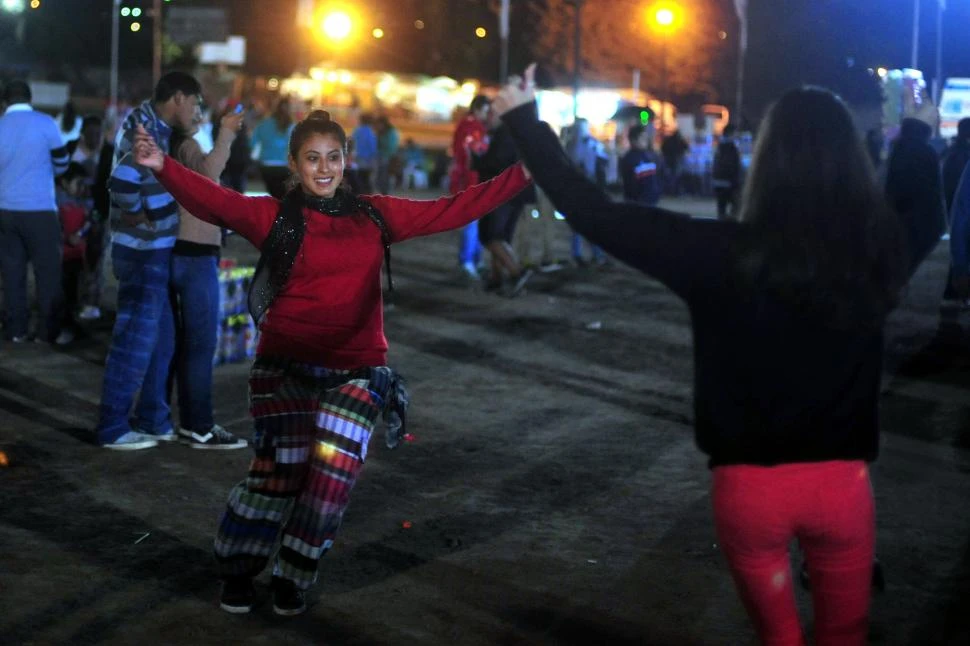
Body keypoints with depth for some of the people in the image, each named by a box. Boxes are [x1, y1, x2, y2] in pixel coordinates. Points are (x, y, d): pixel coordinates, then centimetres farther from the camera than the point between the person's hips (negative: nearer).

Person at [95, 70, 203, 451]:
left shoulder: (153, 127, 12)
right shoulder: (146, 131, -19)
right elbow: (122, 184, -32)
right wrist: (140, 216, -16)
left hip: (153, 252, 10)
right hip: (144, 253, -10)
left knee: (160, 337, 16)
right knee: (135, 339, -3)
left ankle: (153, 420, 26)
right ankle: (112, 429, 5)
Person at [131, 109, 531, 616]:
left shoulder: (375, 215, 8)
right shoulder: (273, 216, -1)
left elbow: (453, 209, 8)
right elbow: (215, 202, -16)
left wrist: (525, 174, 4)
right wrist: (163, 166, -34)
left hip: (355, 369, 2)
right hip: (286, 365, -2)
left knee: (334, 469, -11)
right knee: (280, 471, -2)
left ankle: (292, 577, 13)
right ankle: (237, 572, 24)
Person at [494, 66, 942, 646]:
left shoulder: (722, 254, -18)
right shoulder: (878, 250, -10)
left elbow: (595, 214, -13)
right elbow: (929, 210, 14)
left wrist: (524, 120, -3)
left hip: (749, 485, -1)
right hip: (843, 483, 1)